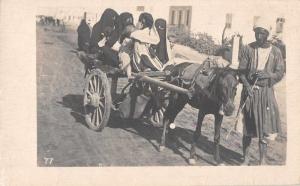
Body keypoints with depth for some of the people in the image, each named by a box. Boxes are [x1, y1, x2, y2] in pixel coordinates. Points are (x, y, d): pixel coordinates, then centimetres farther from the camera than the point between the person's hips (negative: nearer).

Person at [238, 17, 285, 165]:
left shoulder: (275, 52, 2)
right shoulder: (247, 49, -1)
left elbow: (280, 74, 2)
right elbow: (241, 71, -2)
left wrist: (267, 74, -18)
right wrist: (247, 85, -18)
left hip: (266, 92, 0)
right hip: (249, 90, 0)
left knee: (264, 126, 2)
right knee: (247, 126, 8)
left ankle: (262, 160, 13)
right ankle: (246, 158, 22)